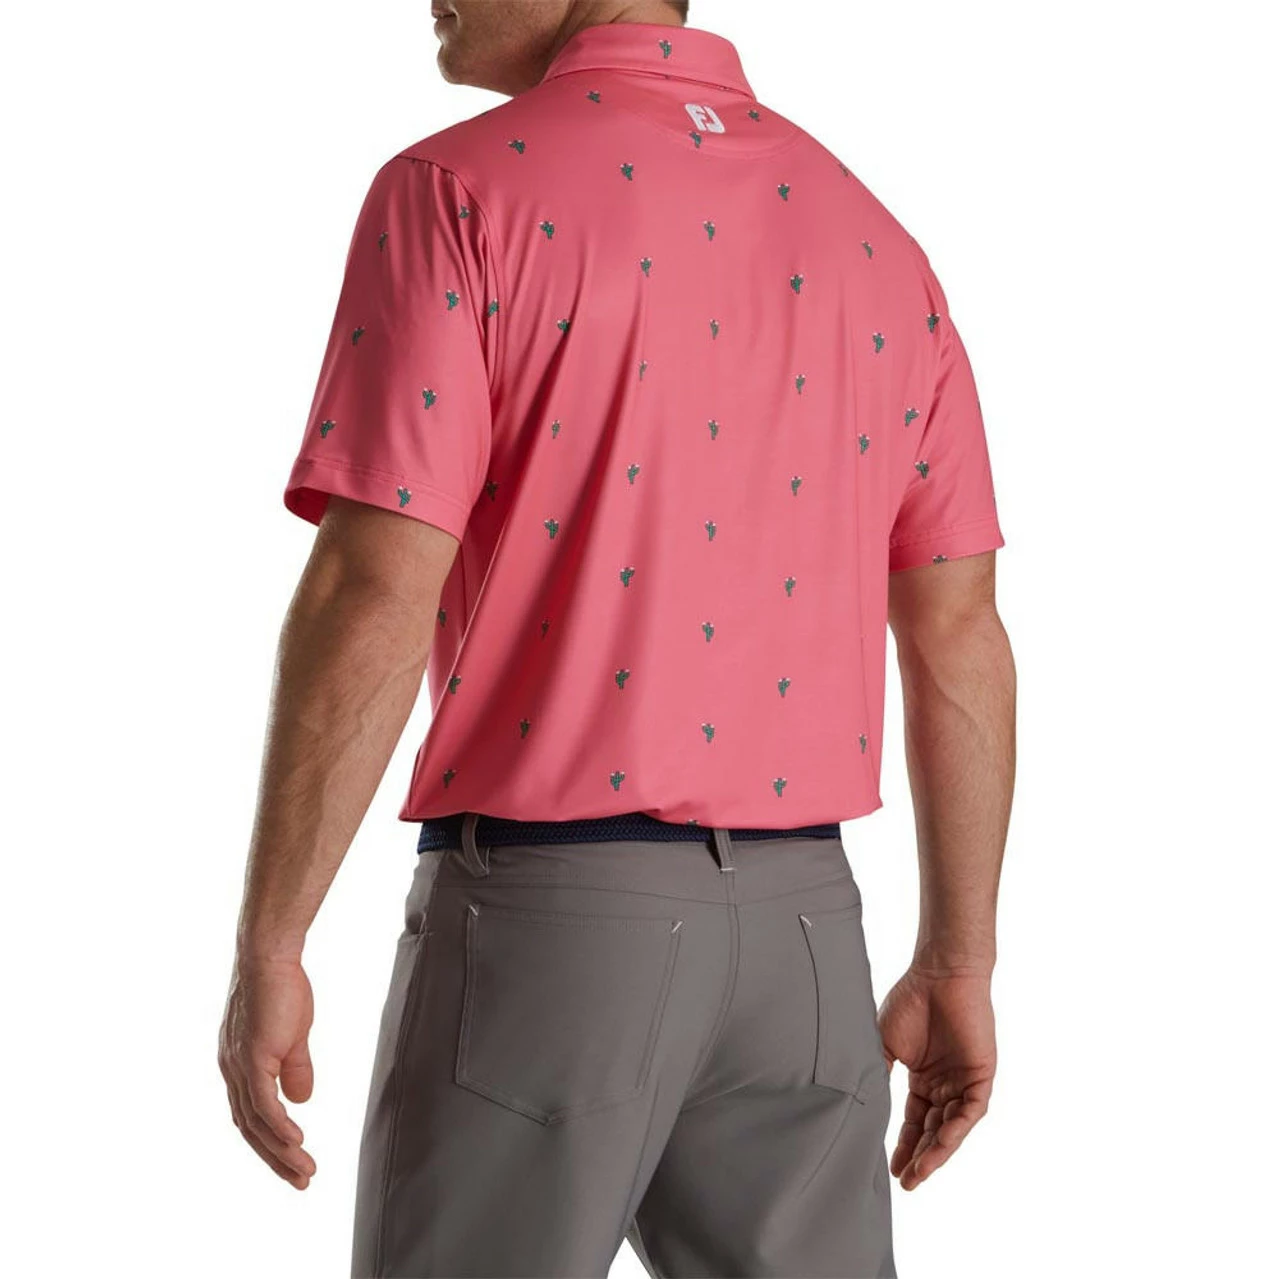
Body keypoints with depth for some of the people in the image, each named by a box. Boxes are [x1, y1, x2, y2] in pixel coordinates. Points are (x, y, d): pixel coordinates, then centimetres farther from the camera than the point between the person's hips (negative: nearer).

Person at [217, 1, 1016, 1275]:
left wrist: (266, 949, -8)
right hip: (802, 921, 5)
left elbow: (374, 597, -15)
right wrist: (958, 966, 15)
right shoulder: (872, 235, 10)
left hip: (544, 906, -5)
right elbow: (960, 636, 9)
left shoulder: (457, 193, -7)